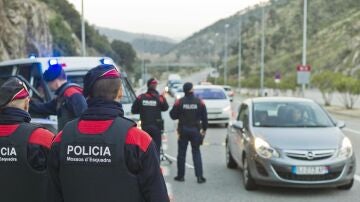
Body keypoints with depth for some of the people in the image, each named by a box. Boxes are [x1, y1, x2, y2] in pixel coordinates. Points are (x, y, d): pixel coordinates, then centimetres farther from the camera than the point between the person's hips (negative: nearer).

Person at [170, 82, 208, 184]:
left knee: (181, 153, 9)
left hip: (183, 130, -1)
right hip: (195, 130, 1)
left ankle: (181, 176, 14)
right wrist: (204, 129, 11)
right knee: (196, 153, 6)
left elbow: (173, 115, -2)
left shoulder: (179, 102, -7)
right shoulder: (199, 102, -3)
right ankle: (199, 176, 2)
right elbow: (204, 117, 1)